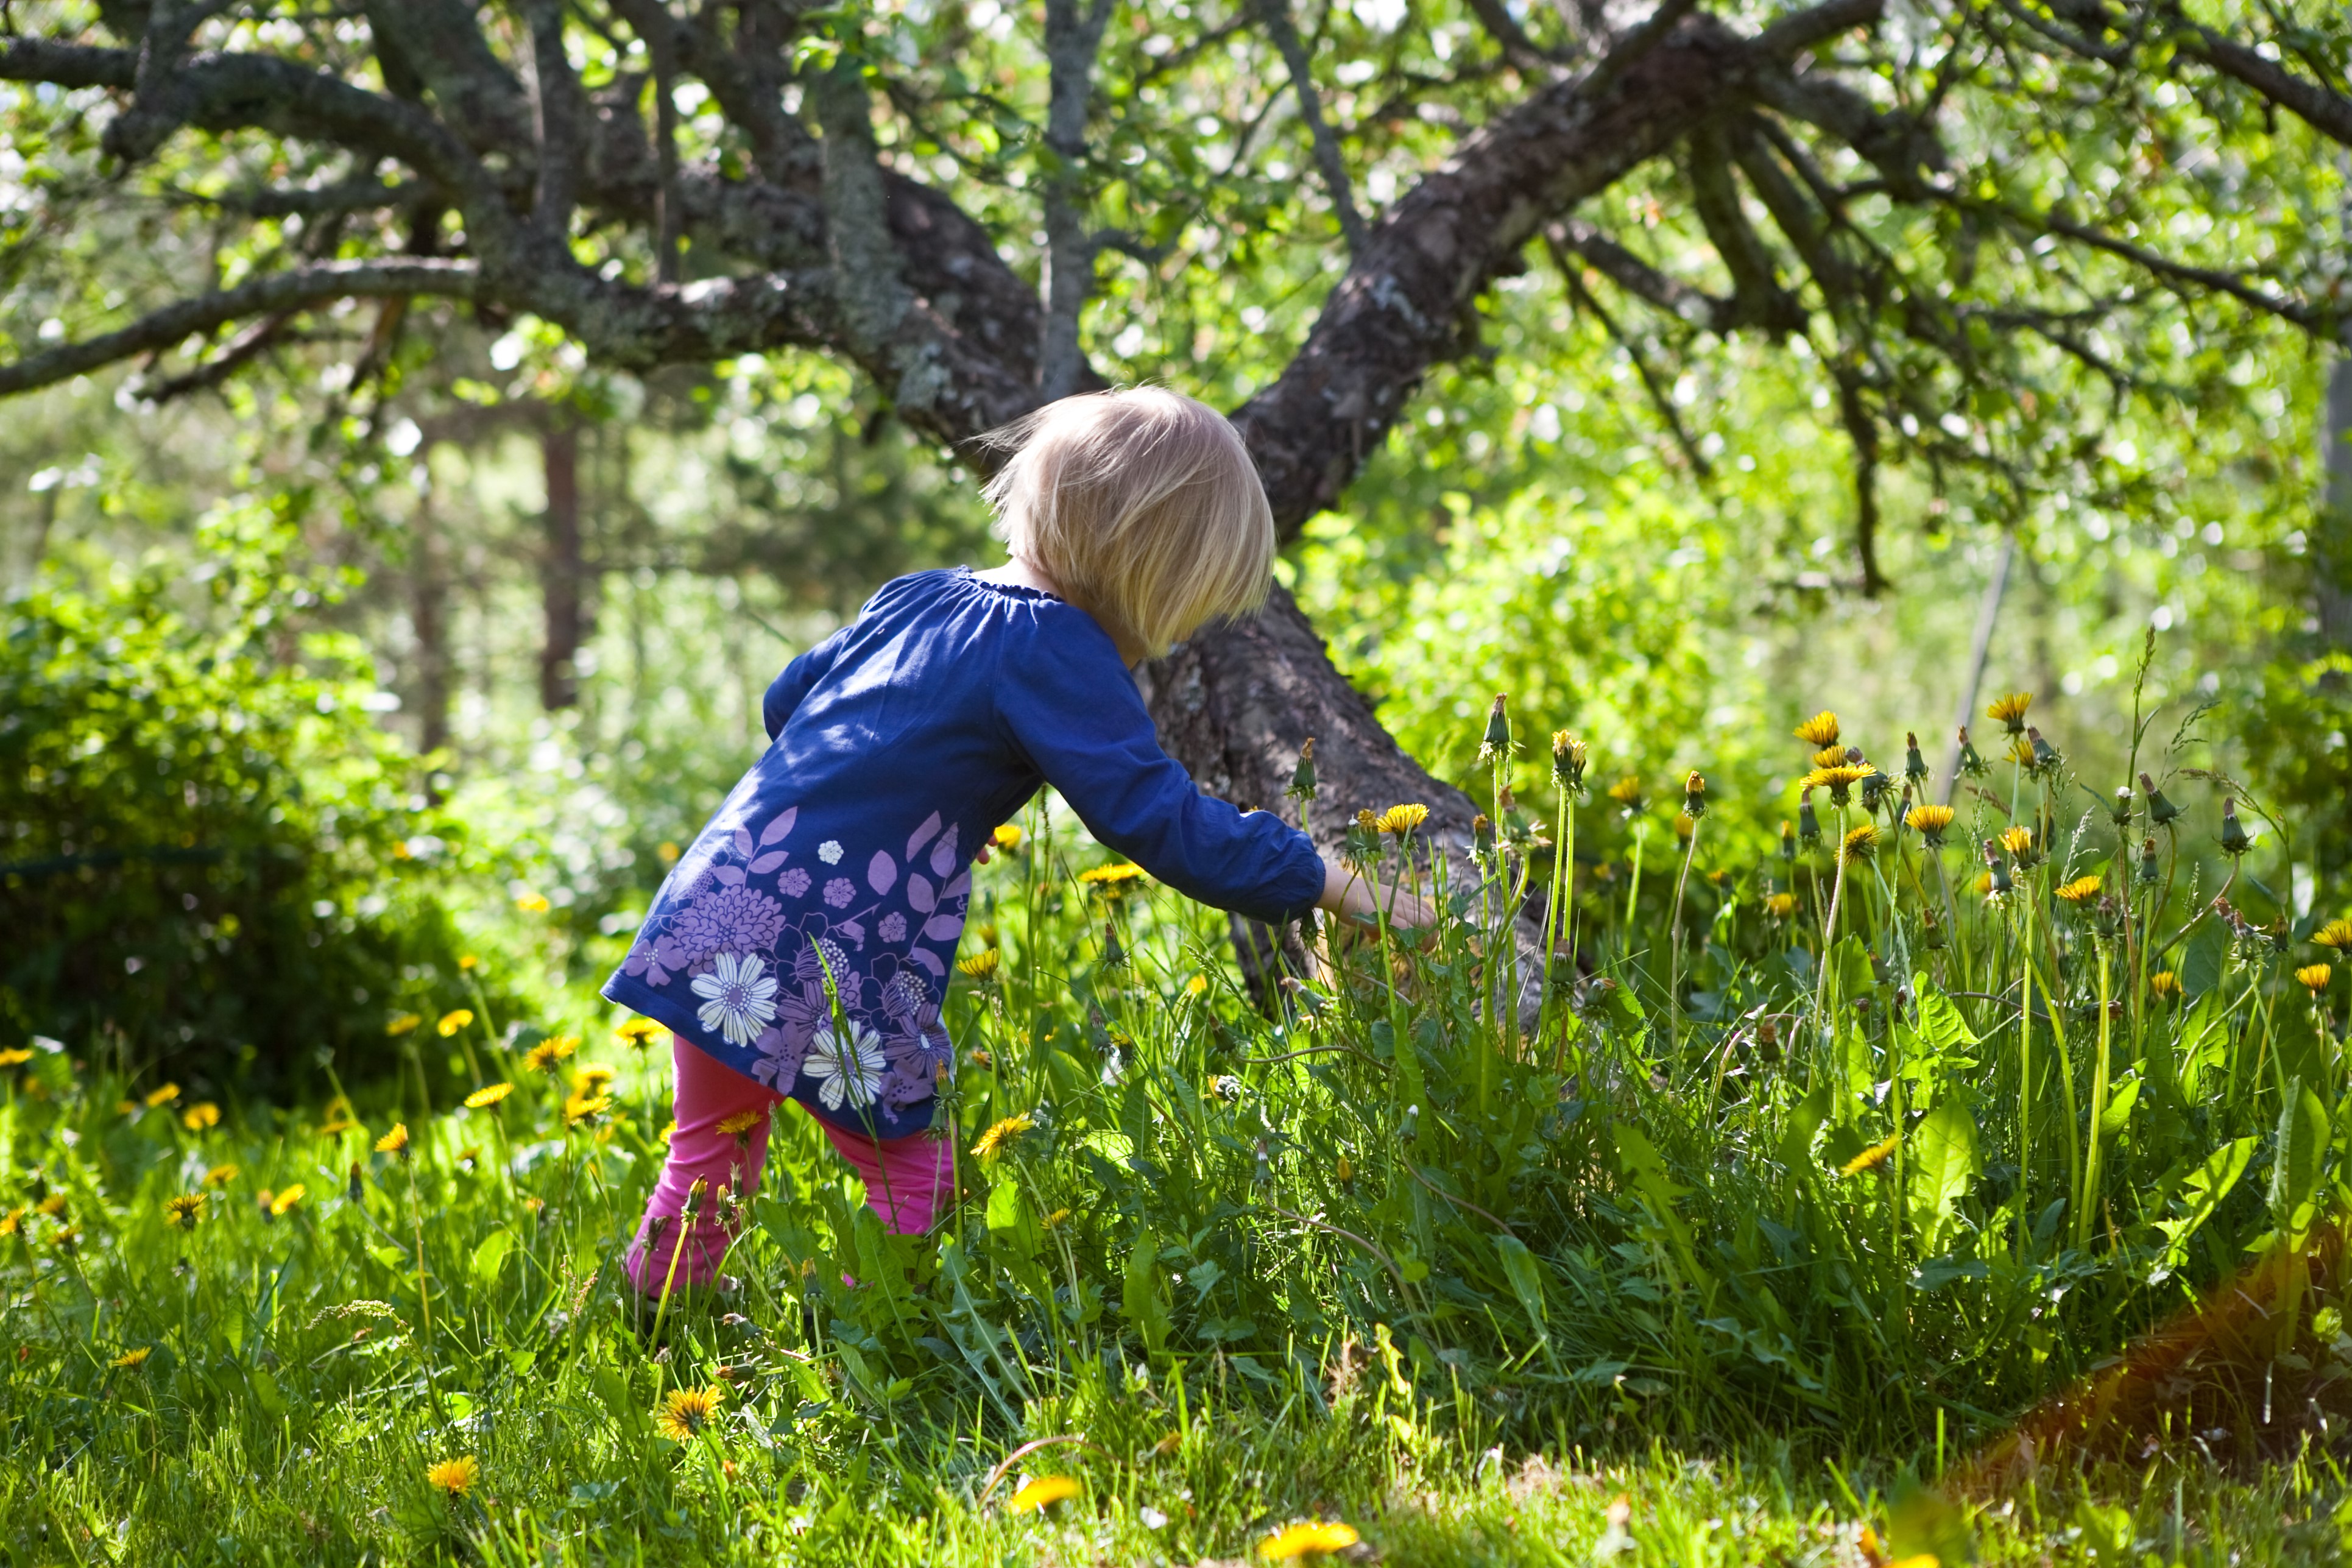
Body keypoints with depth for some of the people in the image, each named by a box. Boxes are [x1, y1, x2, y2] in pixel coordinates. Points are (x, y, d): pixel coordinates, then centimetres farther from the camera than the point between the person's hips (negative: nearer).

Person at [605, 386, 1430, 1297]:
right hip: (824, 967, -8)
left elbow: (785, 701, 27)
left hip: (709, 910, 8)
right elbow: (1159, 816, -15)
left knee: (712, 1156, 23)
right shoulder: (1057, 652, -10)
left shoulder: (919, 598, 15)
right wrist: (1333, 887, -9)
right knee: (913, 1176, 6)